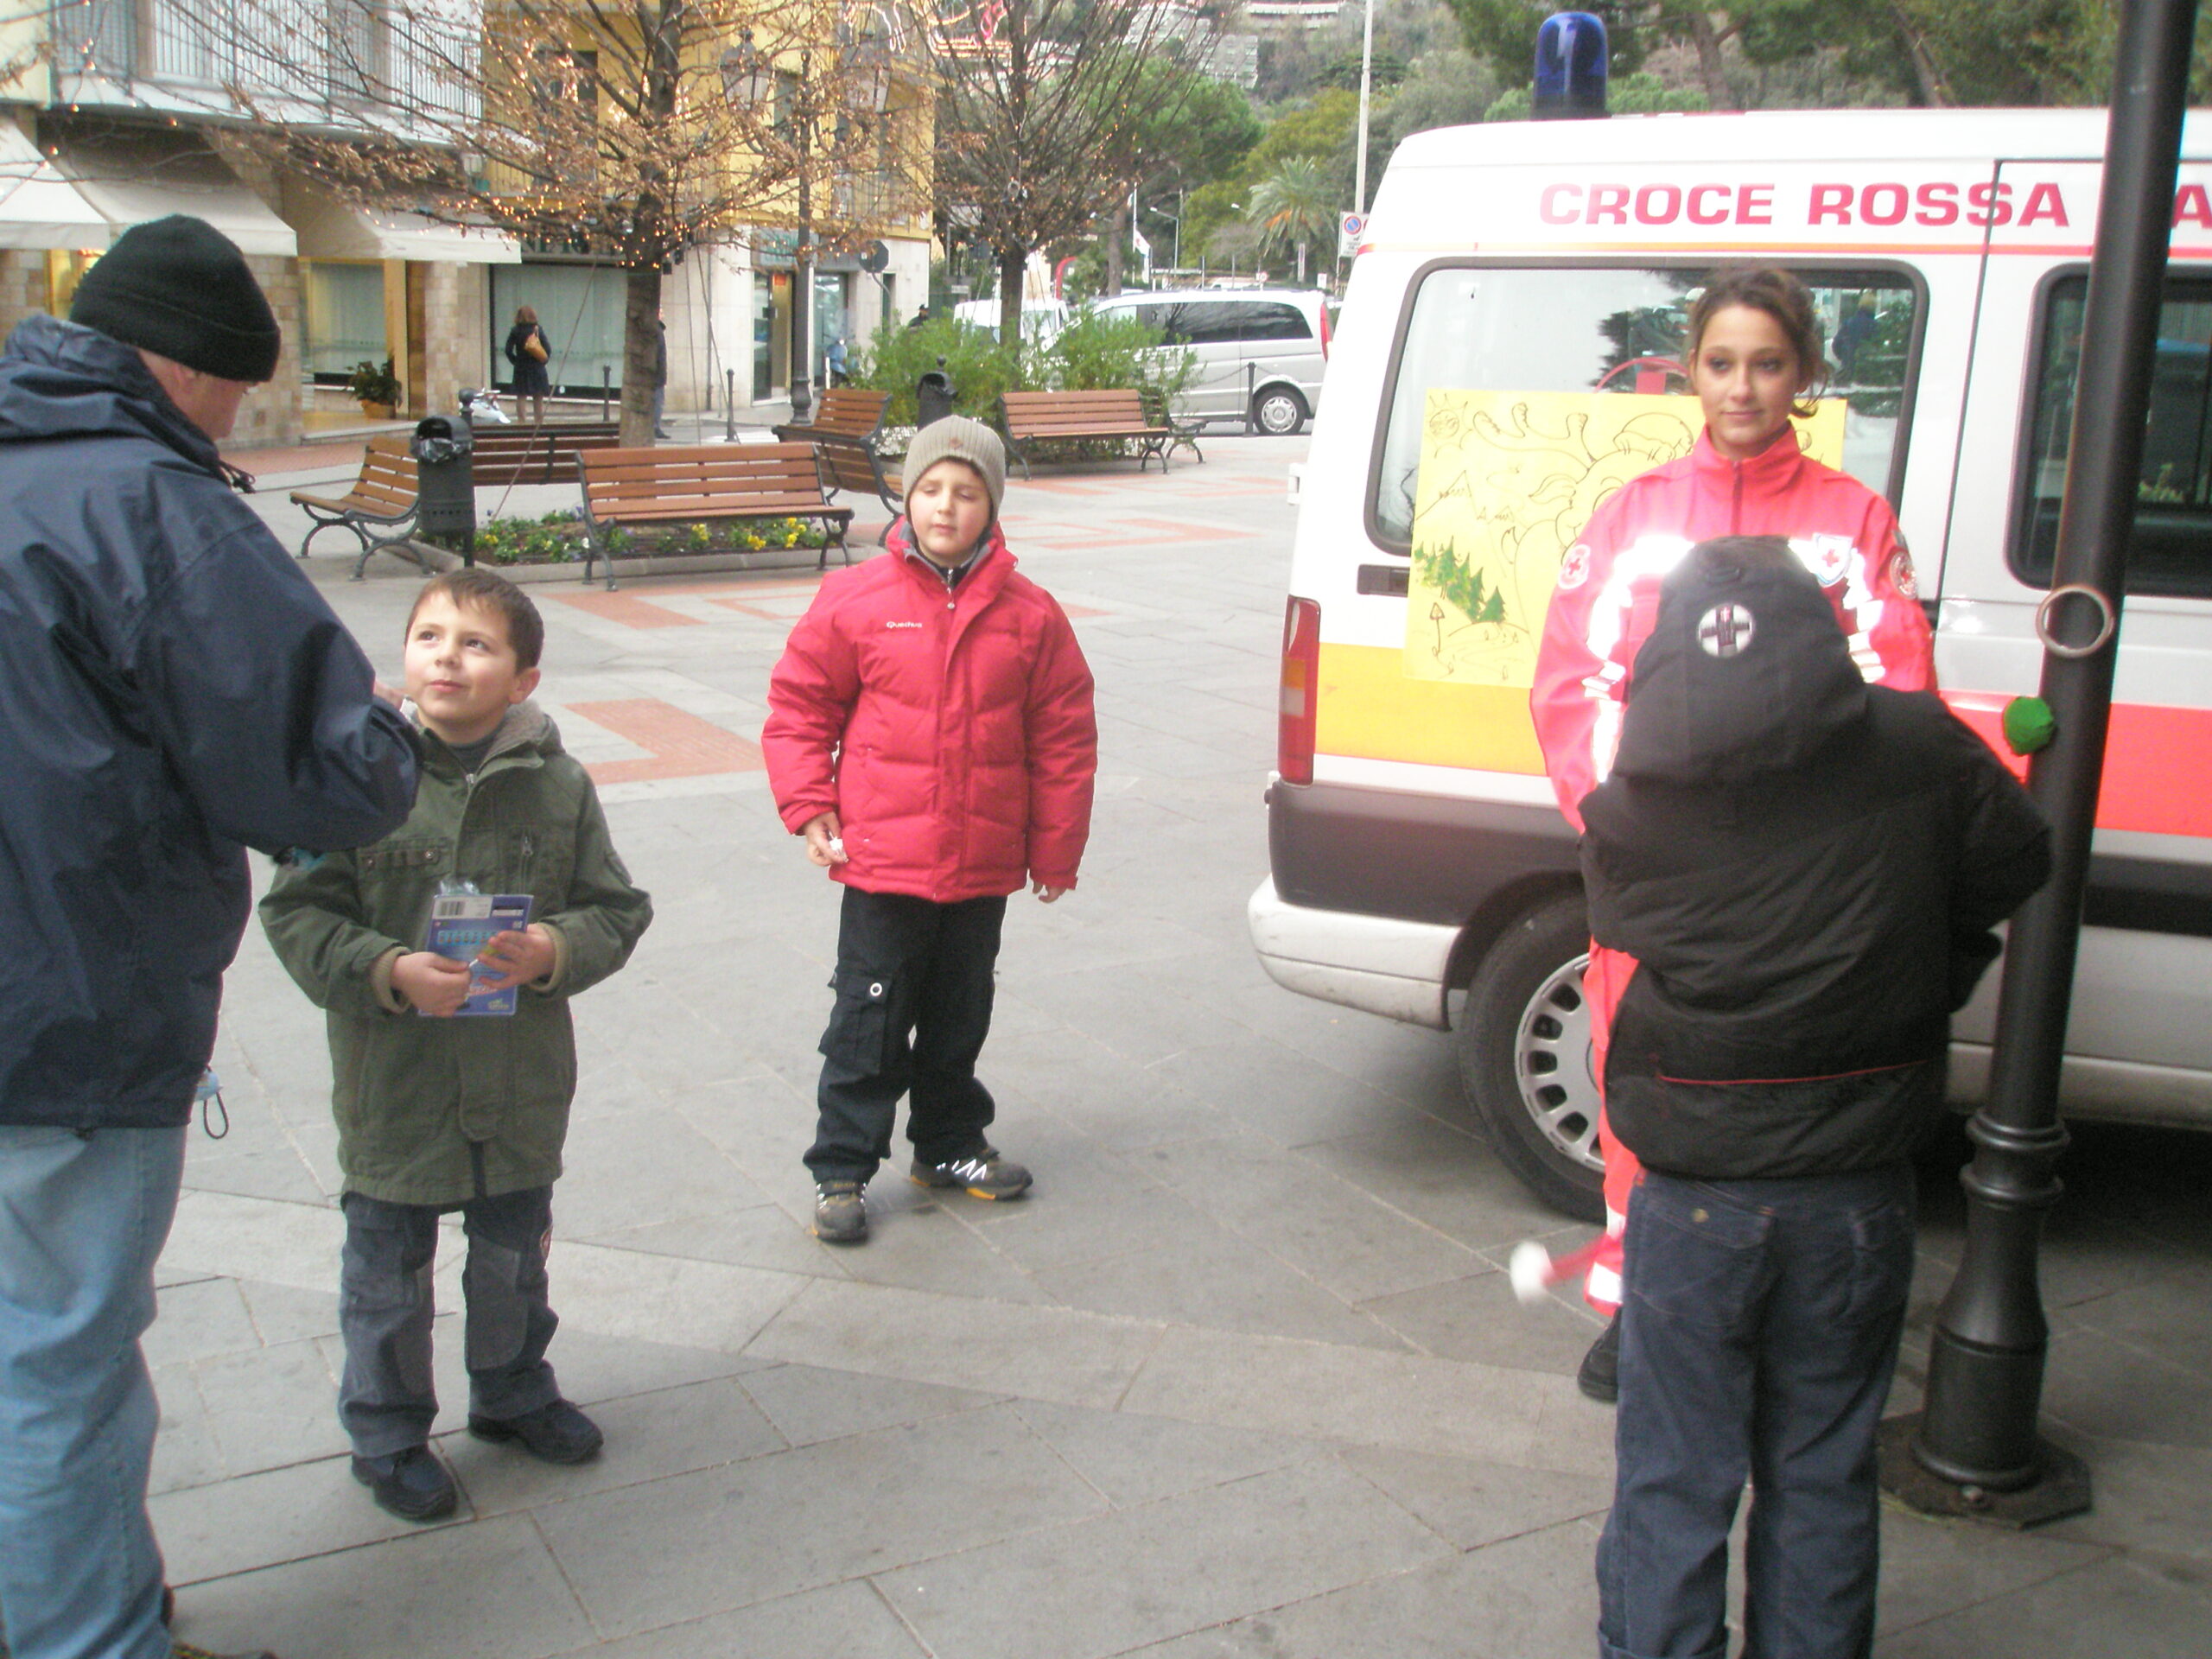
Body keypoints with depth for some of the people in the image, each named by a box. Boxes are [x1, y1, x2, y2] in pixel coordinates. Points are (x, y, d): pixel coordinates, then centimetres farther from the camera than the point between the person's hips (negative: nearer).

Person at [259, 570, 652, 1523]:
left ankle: (513, 1392, 46)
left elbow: (617, 908, 0)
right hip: (394, 1080, -2)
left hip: (521, 1082, 3)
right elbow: (298, 914, -9)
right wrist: (389, 970, -23)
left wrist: (553, 949, -19)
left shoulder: (557, 788, -5)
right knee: (388, 1270, 13)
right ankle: (388, 1434, 34)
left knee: (515, 1255, 21)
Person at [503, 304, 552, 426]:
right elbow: (548, 349, -9)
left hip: (521, 368, 0)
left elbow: (508, 350, -9)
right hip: (537, 368, 0)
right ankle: (539, 421, 8)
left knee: (520, 397, 6)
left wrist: (515, 361, 3)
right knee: (538, 397, 8)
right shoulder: (538, 330, -4)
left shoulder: (515, 331, -5)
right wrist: (544, 361, 2)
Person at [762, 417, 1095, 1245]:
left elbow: (1064, 736, 5)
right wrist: (810, 807, -5)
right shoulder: (856, 600, -4)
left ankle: (949, 1144, 36)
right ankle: (841, 1170, 16)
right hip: (883, 859, -2)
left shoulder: (1028, 613, 1)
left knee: (960, 1015, 18)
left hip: (984, 863, 3)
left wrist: (1055, 850, 6)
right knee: (871, 1021, 3)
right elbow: (798, 706, 3)